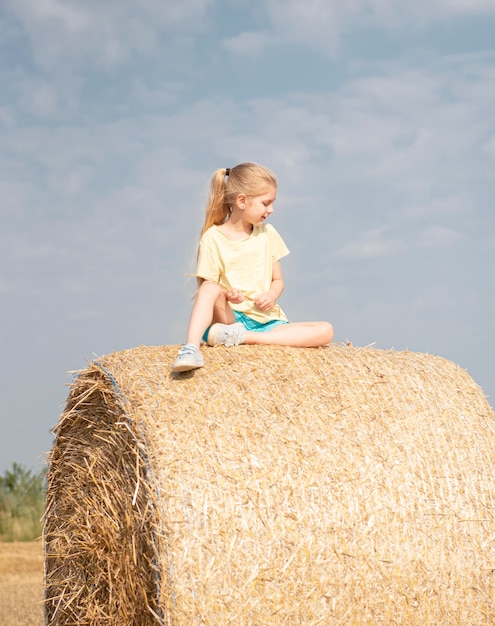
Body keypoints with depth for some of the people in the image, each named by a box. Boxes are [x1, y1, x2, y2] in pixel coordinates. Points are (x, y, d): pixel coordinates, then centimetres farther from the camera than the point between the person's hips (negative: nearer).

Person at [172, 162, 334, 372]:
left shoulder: (267, 234, 10)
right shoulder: (213, 238, -3)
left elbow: (278, 281, 14)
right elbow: (205, 288, -5)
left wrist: (272, 295, -10)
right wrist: (226, 295, -28)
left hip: (266, 321, 4)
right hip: (230, 317, -4)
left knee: (325, 331, -20)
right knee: (211, 288, -33)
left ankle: (243, 337, -29)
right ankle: (191, 347, -47)